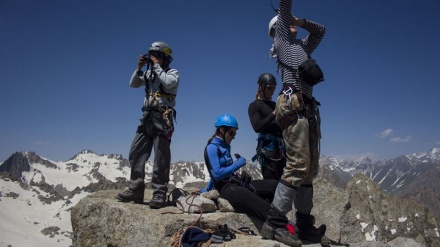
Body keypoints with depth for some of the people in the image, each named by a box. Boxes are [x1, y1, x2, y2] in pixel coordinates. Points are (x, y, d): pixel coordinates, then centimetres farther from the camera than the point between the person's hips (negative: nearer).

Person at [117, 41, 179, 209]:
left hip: (163, 118, -6)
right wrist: (139, 67, 1)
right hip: (147, 118, 7)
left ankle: (159, 193, -2)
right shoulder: (149, 73, 21)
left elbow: (168, 83, -18)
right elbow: (133, 84, 13)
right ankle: (135, 190, 7)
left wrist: (157, 65, -9)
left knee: (161, 157, -5)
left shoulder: (173, 73, 4)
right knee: (136, 153, 2)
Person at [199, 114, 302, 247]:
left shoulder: (225, 146, 20)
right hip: (227, 189, -9)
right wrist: (237, 164, -11)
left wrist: (208, 189, 23)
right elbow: (216, 174, -19)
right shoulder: (212, 147, -8)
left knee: (274, 185, -8)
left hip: (237, 183, 9)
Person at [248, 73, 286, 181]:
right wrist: (273, 114, -20)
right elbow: (257, 127, -14)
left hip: (282, 145, 6)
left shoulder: (275, 104, 20)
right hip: (268, 146, -6)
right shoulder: (254, 105, 3)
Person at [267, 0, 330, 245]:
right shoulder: (282, 39, 14)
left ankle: (304, 224, 9)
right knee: (298, 166, -17)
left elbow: (321, 29, 43)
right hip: (293, 106, -8)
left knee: (310, 169, 4)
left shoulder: (302, 46, 32)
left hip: (307, 109, 8)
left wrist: (300, 21, 29)